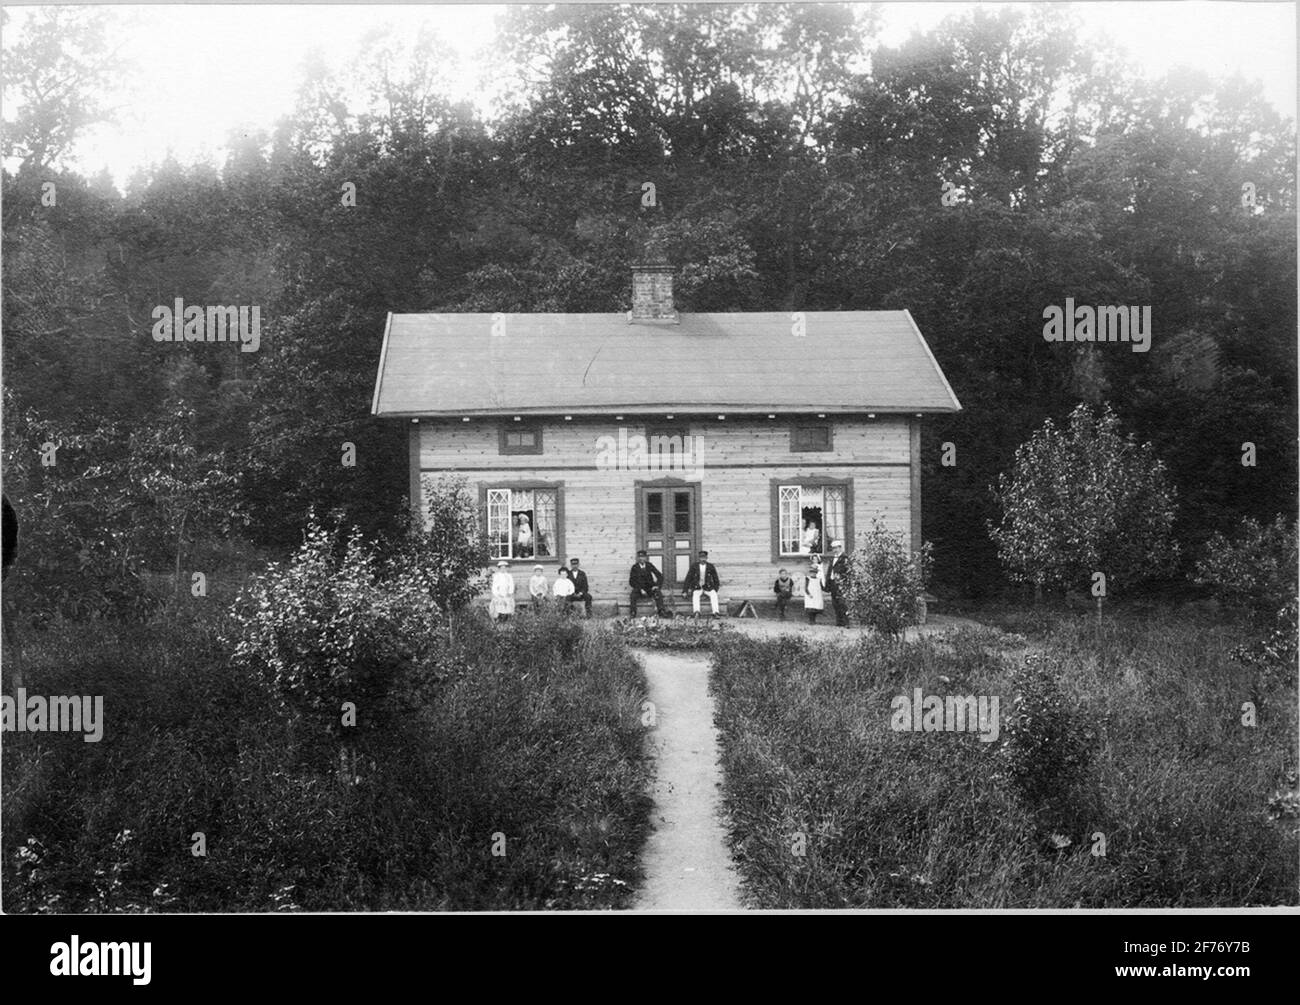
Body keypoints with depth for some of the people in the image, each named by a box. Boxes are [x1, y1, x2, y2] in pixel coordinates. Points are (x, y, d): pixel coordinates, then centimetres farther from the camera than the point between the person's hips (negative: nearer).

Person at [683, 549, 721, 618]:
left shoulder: (710, 566, 0)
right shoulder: (694, 566, -3)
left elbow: (715, 579, 6)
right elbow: (688, 578, -2)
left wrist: (716, 590, -3)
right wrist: (684, 591, -8)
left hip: (707, 587, 1)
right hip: (697, 587, -1)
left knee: (713, 594, -30)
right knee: (695, 595, -34)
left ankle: (715, 613, -39)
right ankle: (696, 612, -52)